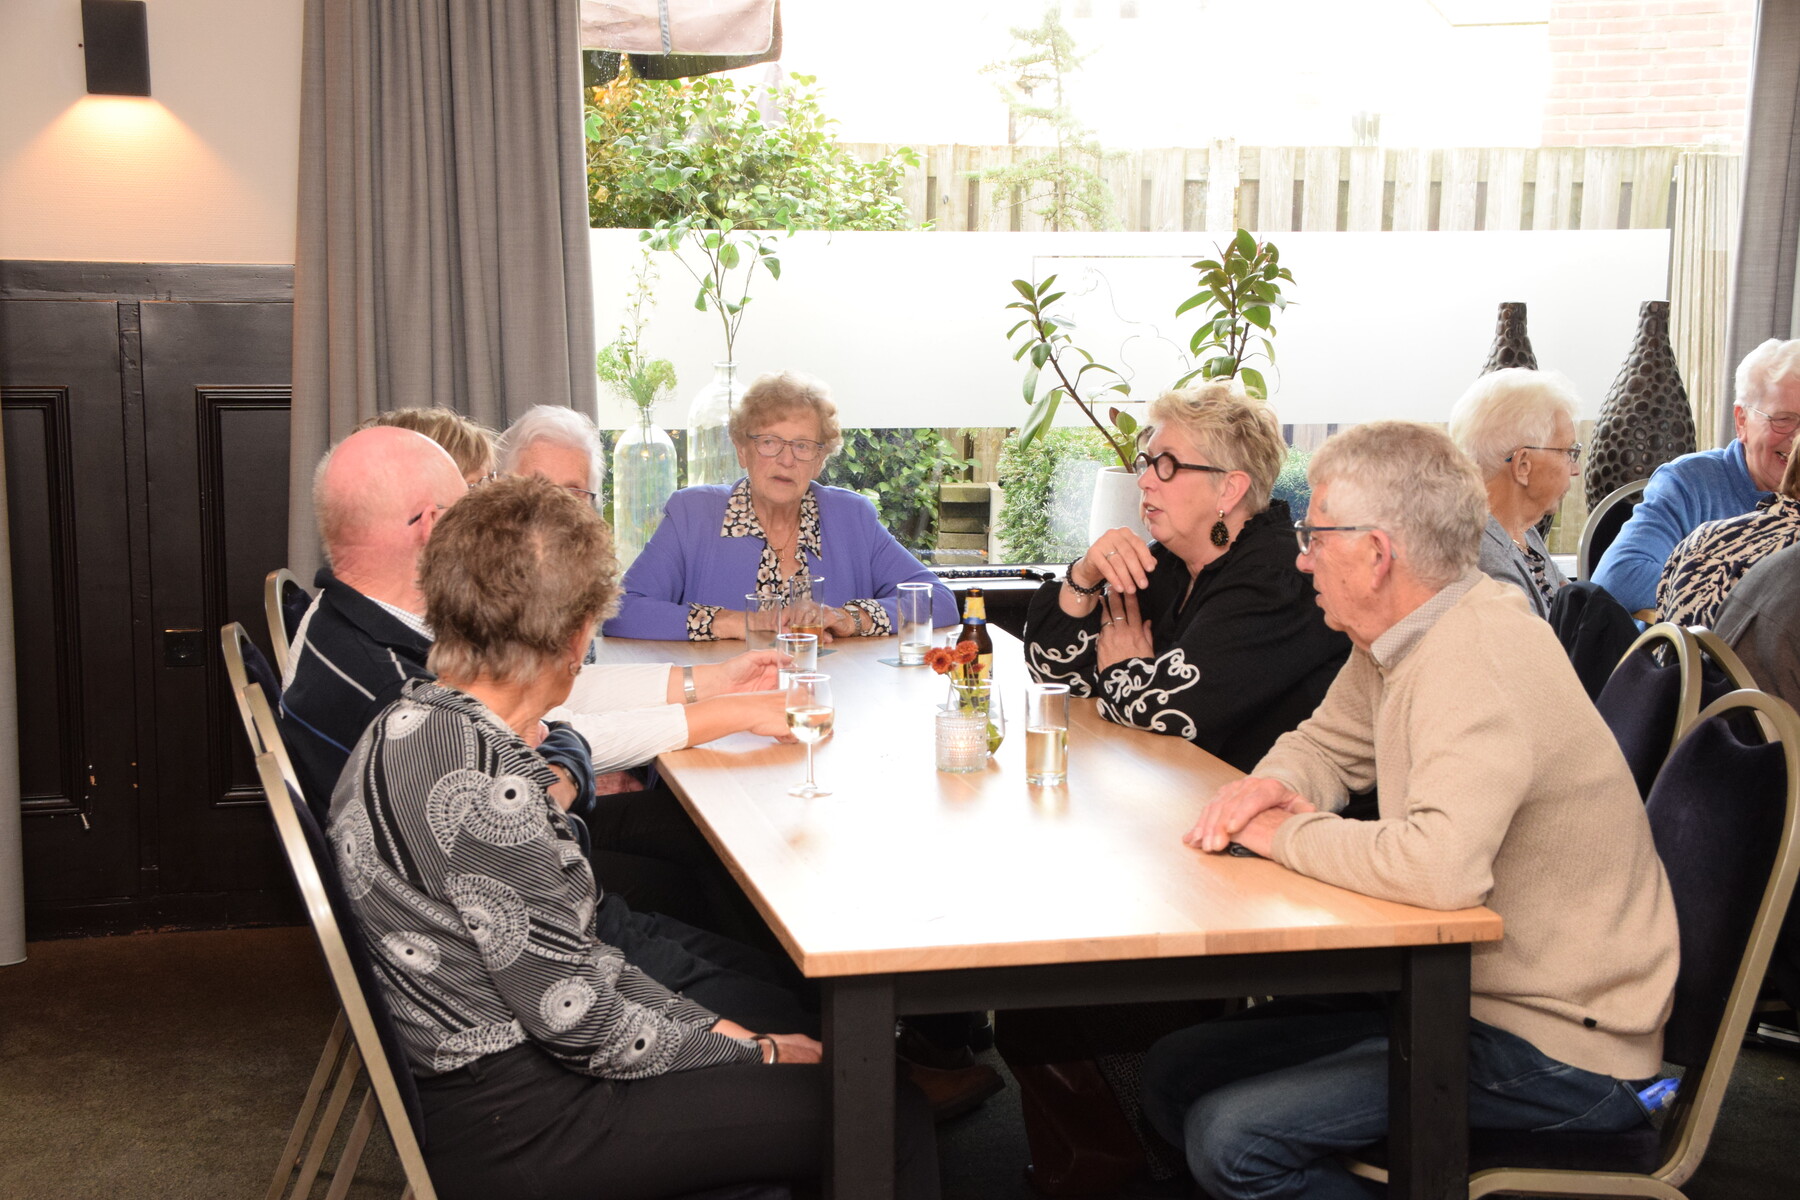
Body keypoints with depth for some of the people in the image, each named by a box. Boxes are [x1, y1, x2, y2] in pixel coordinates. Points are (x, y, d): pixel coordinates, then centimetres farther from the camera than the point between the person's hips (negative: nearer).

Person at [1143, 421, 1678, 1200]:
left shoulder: (1476, 663, -27)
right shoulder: (1399, 639, 4)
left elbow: (1440, 866, -43)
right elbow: (1329, 742, 20)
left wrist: (1289, 833, -24)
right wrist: (1274, 785, -5)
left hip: (1556, 1049, -9)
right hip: (1459, 988, 10)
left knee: (1231, 1137, -21)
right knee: (1175, 1074, 5)